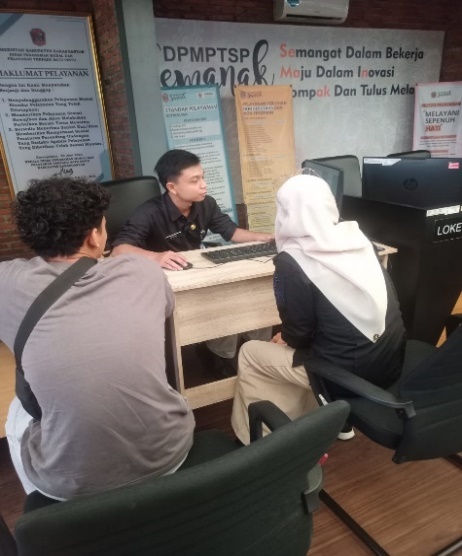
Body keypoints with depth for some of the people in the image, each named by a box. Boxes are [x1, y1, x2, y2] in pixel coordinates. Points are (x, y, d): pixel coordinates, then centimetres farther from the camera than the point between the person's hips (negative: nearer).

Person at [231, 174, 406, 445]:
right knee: (304, 350, 31)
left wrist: (284, 338, 12)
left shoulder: (291, 262, -16)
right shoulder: (358, 237, 3)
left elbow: (299, 336, -11)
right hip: (392, 360, 7)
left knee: (249, 353, 12)